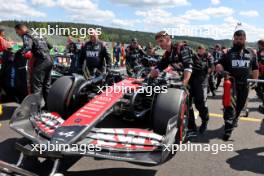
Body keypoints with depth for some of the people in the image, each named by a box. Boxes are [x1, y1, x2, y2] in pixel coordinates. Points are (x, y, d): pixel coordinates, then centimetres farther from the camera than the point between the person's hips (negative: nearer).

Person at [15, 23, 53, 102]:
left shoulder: (26, 36, -3)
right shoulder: (37, 36, 22)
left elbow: (27, 47, -24)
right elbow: (50, 46, 28)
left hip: (41, 62, -8)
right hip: (49, 61, 9)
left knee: (36, 85, -6)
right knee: (46, 84, 15)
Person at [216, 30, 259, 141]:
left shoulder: (251, 53, 14)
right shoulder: (229, 53, 7)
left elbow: (255, 68, 16)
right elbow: (220, 64, 3)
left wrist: (255, 80, 7)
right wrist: (219, 67, -20)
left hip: (245, 84, 3)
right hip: (231, 82, -3)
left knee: (240, 105, 13)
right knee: (230, 104, -14)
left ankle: (234, 120, 37)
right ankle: (228, 129, -12)